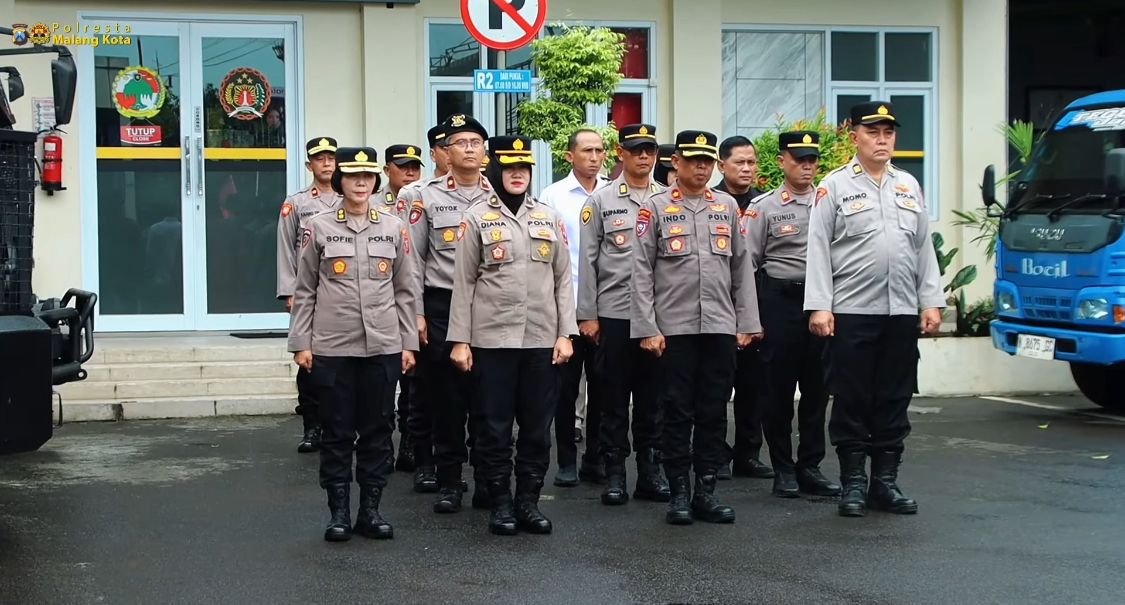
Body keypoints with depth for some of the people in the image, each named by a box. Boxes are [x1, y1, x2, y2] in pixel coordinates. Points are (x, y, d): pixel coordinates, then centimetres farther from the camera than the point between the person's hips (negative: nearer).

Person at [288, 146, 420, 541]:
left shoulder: (394, 228, 6)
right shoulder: (318, 228, 2)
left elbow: (405, 291, 8)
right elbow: (304, 291, 4)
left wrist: (409, 343, 5)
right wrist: (300, 343, -1)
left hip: (383, 346, 1)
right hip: (332, 347, -1)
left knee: (378, 430, 5)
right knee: (337, 431, 4)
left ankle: (371, 510, 15)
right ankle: (339, 513, 12)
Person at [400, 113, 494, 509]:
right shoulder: (426, 197, 3)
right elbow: (414, 260, 2)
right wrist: (416, 313, -4)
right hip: (442, 308, -1)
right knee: (446, 396, 4)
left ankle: (488, 478, 13)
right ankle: (448, 480, 12)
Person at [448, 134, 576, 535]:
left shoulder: (549, 217, 9)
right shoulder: (477, 218, 1)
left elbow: (562, 279, 9)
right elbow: (463, 282, 0)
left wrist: (566, 333, 1)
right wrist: (460, 340, -5)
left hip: (542, 339, 3)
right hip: (492, 339, -2)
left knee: (537, 425, 6)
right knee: (494, 426, 2)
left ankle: (529, 502, 17)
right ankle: (501, 505, 12)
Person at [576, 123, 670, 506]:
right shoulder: (600, 200, 3)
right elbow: (587, 260, 2)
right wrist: (587, 314, -2)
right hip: (614, 314, -2)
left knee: (651, 397, 7)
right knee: (614, 398, 4)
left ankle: (650, 472, 15)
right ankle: (614, 474, 11)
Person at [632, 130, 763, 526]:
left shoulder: (728, 207, 11)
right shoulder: (655, 208, 2)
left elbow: (742, 268, 12)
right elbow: (641, 271, -2)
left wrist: (747, 323, 7)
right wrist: (647, 328, -8)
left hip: (721, 328, 3)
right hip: (674, 329, -3)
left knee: (714, 412, 6)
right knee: (678, 413, 3)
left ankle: (706, 491, 14)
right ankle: (679, 494, 10)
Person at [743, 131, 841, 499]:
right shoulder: (763, 207, 0)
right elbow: (746, 263, -1)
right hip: (780, 301, -3)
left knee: (817, 387, 7)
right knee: (778, 387, 2)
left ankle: (810, 467, 16)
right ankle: (783, 470, 12)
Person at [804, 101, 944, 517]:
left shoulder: (909, 186, 14)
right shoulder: (834, 186, 0)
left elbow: (924, 248, 15)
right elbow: (818, 249, -4)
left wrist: (931, 302, 8)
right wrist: (819, 307, -11)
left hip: (902, 312, 4)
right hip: (852, 311, -4)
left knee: (895, 400, 8)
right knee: (852, 401, 1)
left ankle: (886, 482, 16)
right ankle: (853, 483, 9)